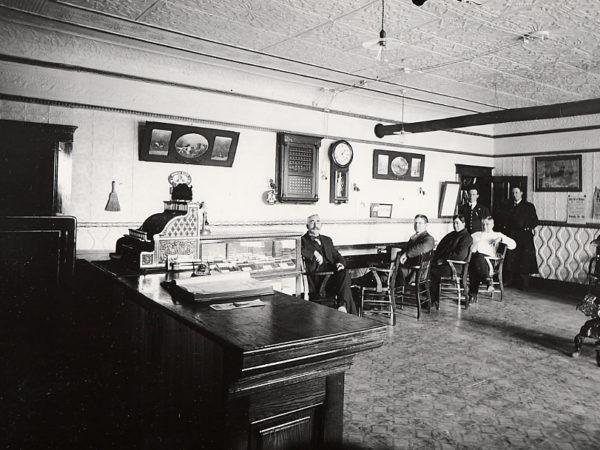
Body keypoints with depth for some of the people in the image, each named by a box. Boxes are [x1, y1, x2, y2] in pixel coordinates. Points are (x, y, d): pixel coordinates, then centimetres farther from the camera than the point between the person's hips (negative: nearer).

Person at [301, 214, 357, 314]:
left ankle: (343, 305, -36)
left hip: (331, 274, 5)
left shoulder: (327, 240, 29)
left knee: (344, 273, -30)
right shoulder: (303, 240, 10)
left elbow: (337, 256, 22)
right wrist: (314, 252, -20)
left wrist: (341, 263, -1)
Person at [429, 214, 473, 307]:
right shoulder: (451, 234, 22)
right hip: (445, 263, 8)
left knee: (432, 271, -25)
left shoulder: (467, 238, -4)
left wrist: (443, 260, -14)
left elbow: (460, 255, -16)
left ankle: (434, 300, -11)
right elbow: (440, 247, 20)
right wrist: (436, 259, 2)